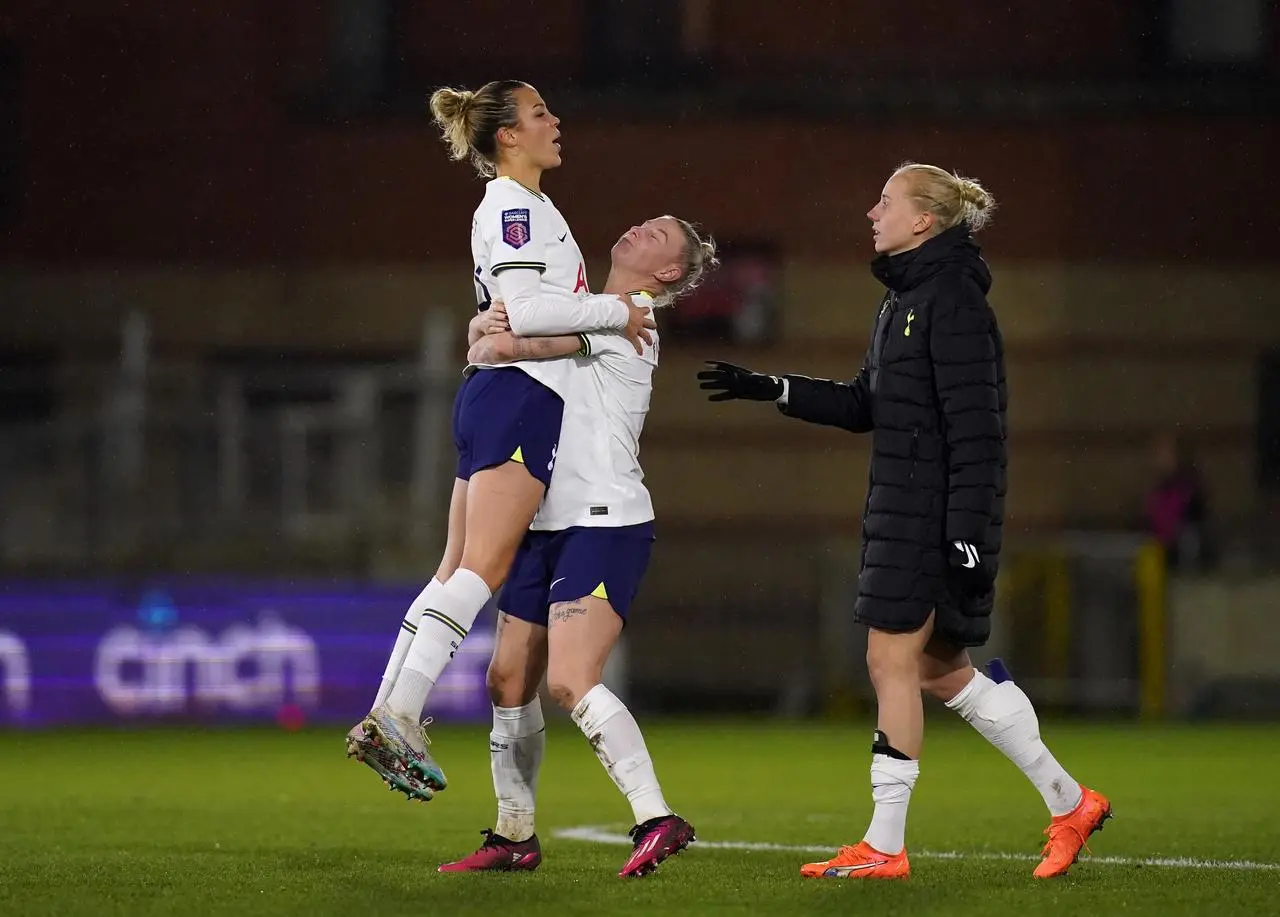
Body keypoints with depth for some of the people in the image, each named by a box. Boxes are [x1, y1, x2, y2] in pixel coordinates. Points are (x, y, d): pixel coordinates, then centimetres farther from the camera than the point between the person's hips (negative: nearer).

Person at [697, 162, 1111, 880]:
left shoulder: (954, 301, -14)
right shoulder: (903, 299, 16)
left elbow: (975, 427, -19)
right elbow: (865, 405, 23)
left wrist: (969, 535, -22)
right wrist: (770, 389, 16)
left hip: (940, 515, -10)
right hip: (903, 510, 10)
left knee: (894, 658, -6)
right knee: (939, 668, 11)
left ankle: (885, 847, 0)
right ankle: (1069, 803, 19)